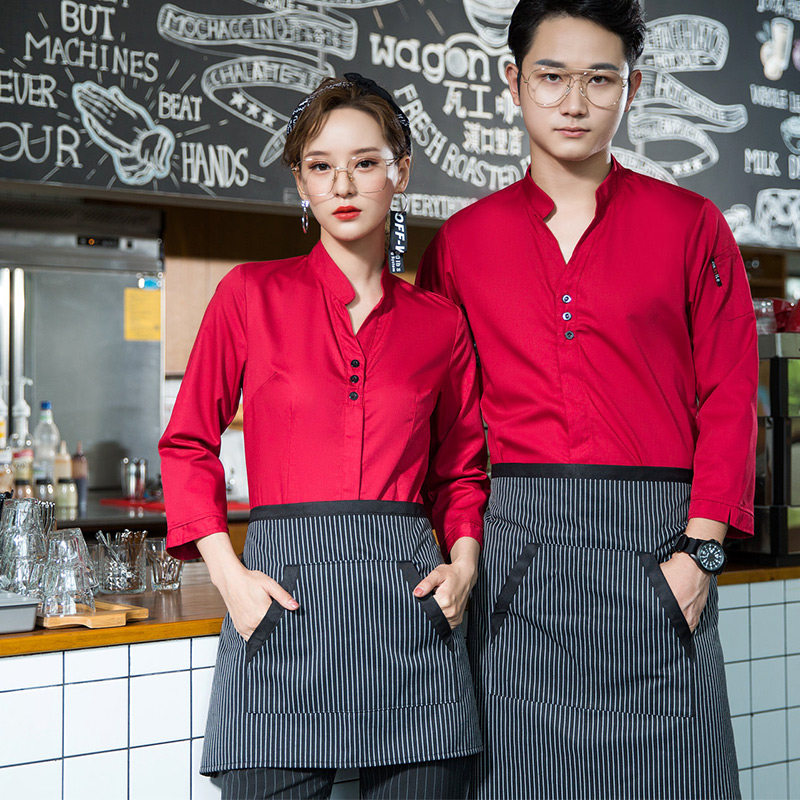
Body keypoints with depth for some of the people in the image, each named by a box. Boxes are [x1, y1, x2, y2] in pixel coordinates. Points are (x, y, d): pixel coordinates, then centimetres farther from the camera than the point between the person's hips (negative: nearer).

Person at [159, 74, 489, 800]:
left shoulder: (439, 324, 9)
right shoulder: (252, 294, 5)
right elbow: (188, 444, 7)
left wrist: (464, 562, 2)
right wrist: (227, 572, -4)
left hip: (409, 600, 2)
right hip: (285, 593, -2)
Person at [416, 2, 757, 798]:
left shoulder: (691, 226, 6)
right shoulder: (462, 241, 9)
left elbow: (729, 401, 3)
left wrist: (700, 549, -7)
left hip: (651, 550, -1)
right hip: (511, 550, 1)